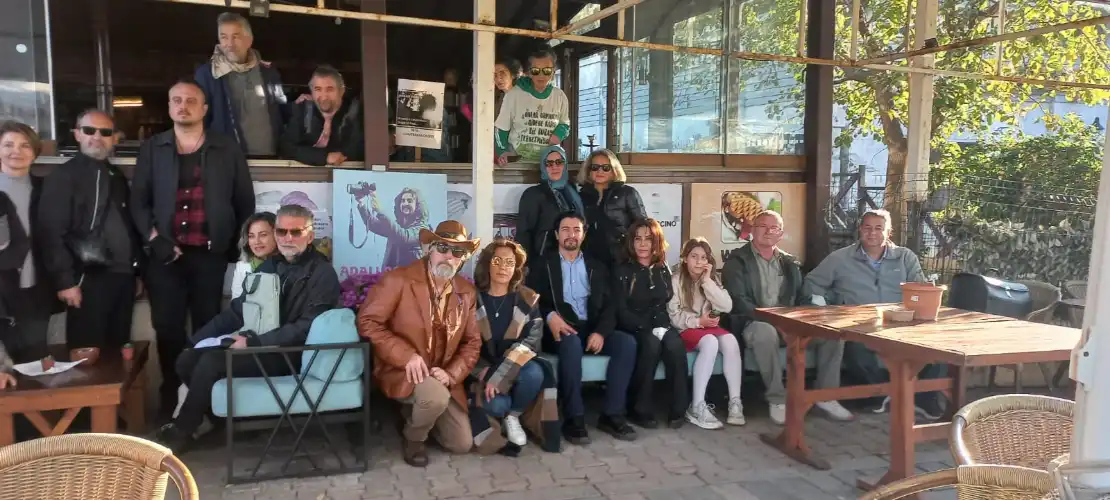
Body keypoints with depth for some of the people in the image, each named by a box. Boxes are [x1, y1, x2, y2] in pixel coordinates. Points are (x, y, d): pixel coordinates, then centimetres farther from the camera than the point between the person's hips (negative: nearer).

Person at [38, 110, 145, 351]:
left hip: (123, 277, 6)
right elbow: (52, 233, -11)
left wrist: (138, 272, 15)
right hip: (89, 280, -6)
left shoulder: (117, 177, 16)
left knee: (119, 349, 11)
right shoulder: (62, 177, -4)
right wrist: (66, 280, -16)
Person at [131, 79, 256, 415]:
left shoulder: (227, 150, 7)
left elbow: (245, 201, 9)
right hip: (166, 254, 1)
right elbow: (138, 200, 6)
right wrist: (155, 240, -8)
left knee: (208, 326, 5)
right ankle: (171, 397, 17)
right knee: (167, 327, 4)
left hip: (211, 254, -1)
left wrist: (237, 246, 3)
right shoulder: (152, 149, 9)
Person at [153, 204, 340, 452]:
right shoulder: (269, 265, 14)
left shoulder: (323, 274, -11)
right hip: (256, 343, 8)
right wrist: (196, 339, 9)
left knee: (211, 361, -21)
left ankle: (181, 432, -2)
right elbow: (239, 308, 19)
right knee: (187, 360, -4)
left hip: (289, 354, -8)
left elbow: (306, 327, -21)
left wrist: (253, 342, -25)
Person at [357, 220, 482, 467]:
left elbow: (472, 342, 6)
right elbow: (367, 321, -17)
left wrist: (452, 373, -13)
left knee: (461, 444, 3)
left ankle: (417, 413, 31)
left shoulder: (467, 292, 1)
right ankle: (412, 437, -2)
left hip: (441, 376, 6)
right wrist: (406, 355, -25)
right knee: (436, 396, -36)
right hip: (400, 370, -5)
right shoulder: (398, 279, -15)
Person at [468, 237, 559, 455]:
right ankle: (503, 411, 7)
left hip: (514, 369, 2)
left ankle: (514, 415, -3)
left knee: (534, 373, -33)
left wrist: (501, 375, -22)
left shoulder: (528, 299, -1)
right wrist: (485, 373, -20)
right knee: (496, 405, -32)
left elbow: (532, 340, -11)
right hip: (482, 371, -1)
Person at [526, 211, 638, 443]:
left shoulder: (597, 267, 17)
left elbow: (608, 306, 7)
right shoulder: (543, 264, 9)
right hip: (560, 330, -3)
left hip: (591, 329, 4)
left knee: (627, 341, -24)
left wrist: (601, 332, -13)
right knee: (572, 342, -38)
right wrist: (549, 316, -22)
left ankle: (612, 414, -18)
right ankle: (573, 418, -29)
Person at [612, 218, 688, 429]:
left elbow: (665, 303, 12)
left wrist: (660, 327, -7)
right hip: (632, 329, -3)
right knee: (652, 343, -34)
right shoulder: (622, 271, -1)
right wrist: (650, 328, -18)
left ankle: (679, 409, -22)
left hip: (659, 325, 3)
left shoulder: (663, 270, 13)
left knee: (675, 344, -29)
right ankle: (640, 410, -25)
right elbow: (621, 311, -9)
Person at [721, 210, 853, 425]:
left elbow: (802, 297, 17)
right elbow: (739, 301, -10)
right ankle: (777, 399, -24)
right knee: (766, 332, -39)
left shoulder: (790, 262, 19)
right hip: (756, 323, -5)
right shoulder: (737, 261, 2)